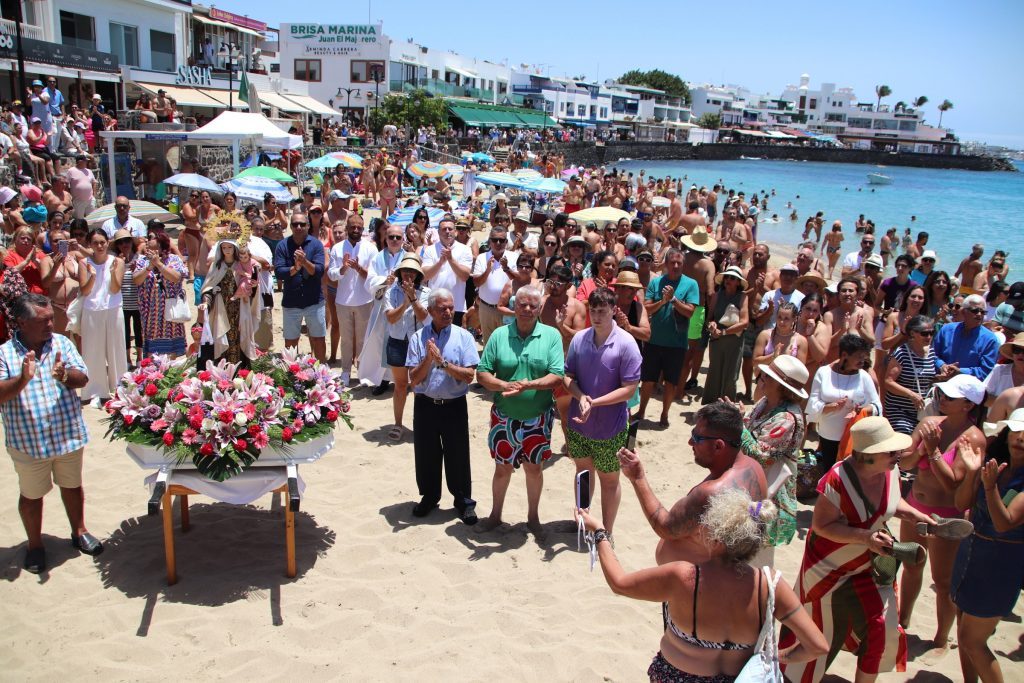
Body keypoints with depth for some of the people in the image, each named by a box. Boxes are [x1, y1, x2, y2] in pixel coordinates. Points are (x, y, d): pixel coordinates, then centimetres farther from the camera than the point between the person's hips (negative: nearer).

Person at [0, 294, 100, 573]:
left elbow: (82, 379, -9)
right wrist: (23, 379, -34)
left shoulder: (62, 343, -2)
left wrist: (64, 375, -30)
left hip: (69, 435, 2)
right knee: (31, 495, 15)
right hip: (28, 442, -2)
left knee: (72, 485, 19)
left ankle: (79, 532, 39)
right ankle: (35, 545, 34)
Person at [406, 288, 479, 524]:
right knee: (426, 455, 14)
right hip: (425, 405, 2)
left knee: (458, 456, 6)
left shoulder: (464, 337, -5)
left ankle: (464, 501, 24)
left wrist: (443, 362, -20)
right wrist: (428, 359, -20)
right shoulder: (418, 338, -2)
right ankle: (429, 497, 35)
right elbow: (413, 379, -5)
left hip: (454, 406, -2)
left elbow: (469, 375, -12)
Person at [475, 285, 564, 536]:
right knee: (503, 467, 15)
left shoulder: (551, 335, -7)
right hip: (504, 417, 1)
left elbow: (557, 376, -13)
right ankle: (496, 514, 36)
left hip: (538, 418, 0)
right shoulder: (499, 335, -5)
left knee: (534, 467, 15)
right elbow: (482, 373, -5)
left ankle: (533, 516, 35)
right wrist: (504, 385, -23)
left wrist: (528, 385, -28)